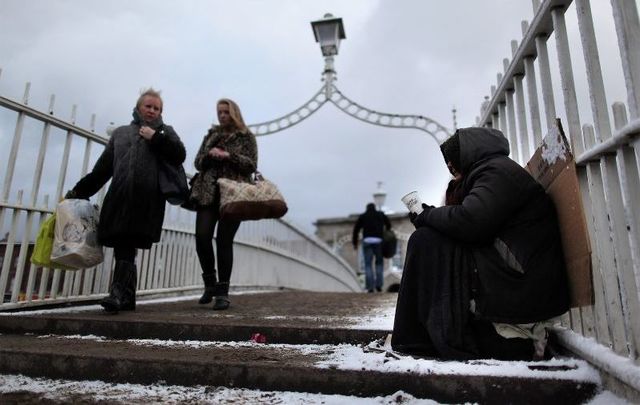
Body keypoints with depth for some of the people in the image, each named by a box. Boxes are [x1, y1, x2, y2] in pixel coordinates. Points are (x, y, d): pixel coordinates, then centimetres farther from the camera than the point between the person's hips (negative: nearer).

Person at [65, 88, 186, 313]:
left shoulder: (164, 131, 19)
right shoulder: (120, 133, 26)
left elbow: (179, 155, 1)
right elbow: (103, 167, 25)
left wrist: (155, 137, -4)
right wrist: (80, 191, 23)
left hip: (146, 201, -3)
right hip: (119, 198, 3)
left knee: (126, 250, -11)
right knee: (123, 249, -1)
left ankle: (119, 294, -10)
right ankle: (126, 297, 7)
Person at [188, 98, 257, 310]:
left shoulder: (246, 136, 8)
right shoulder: (211, 134, 20)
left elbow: (252, 165, -3)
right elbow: (198, 162, 15)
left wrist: (228, 155, -15)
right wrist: (210, 155, -7)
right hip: (208, 193, 4)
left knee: (224, 241, -6)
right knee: (202, 237, -9)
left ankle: (222, 292, 3)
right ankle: (210, 283, 12)